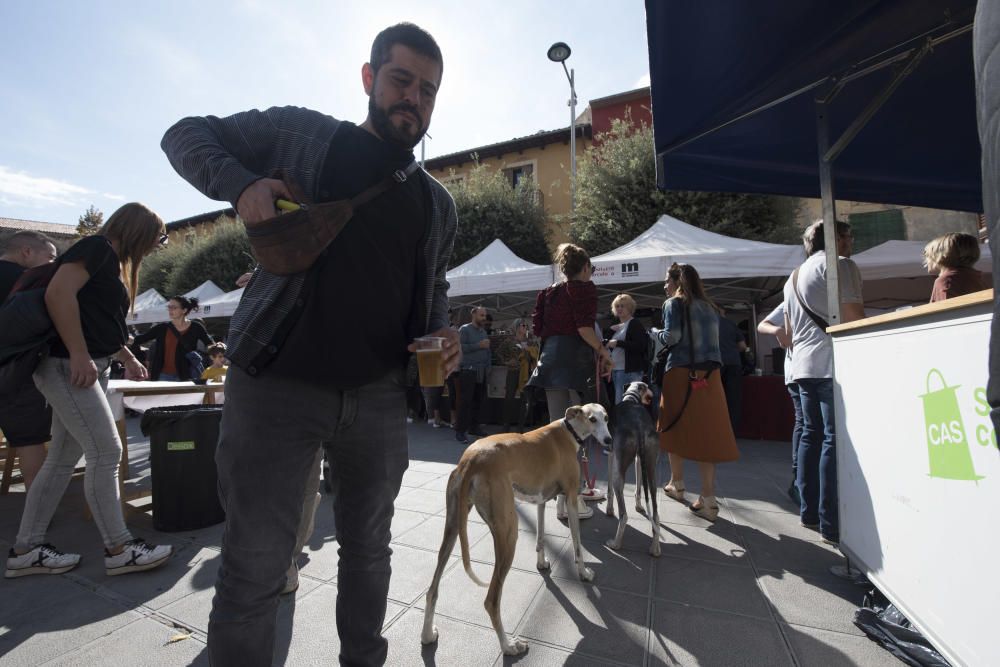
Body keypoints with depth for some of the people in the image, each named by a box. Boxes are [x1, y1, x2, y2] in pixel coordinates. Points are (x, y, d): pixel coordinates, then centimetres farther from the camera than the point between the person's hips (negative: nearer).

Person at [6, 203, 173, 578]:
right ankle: (118, 550, -1)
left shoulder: (114, 262, 20)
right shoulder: (97, 246, -8)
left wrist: (128, 359, 23)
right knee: (106, 452, -9)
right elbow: (58, 293, -22)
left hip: (91, 368, 10)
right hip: (67, 365, -10)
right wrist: (78, 354, -23)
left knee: (63, 458, 11)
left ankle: (25, 551, 21)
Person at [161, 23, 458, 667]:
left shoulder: (437, 203, 14)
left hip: (380, 396, 4)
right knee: (255, 566, 3)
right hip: (279, 382, -3)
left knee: (369, 547, 18)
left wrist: (442, 333, 0)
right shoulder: (300, 132, 6)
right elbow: (187, 133, 13)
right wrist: (241, 182, -9)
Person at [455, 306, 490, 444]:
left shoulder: (484, 331, 19)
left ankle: (474, 426, 20)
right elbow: (460, 347, -15)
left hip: (482, 371, 7)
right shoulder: (465, 329, -2)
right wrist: (478, 345, -17)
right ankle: (460, 431, -4)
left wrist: (488, 366, 12)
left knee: (478, 400, 8)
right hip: (468, 371, -7)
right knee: (465, 401, -7)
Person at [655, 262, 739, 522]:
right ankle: (708, 499, 3)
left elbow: (672, 337, -11)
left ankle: (677, 484, 23)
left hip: (681, 373, -5)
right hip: (709, 374, 5)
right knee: (707, 433, 3)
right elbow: (710, 339, 17)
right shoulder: (709, 306, 17)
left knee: (676, 429, 10)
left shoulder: (674, 303, -1)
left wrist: (656, 332, 7)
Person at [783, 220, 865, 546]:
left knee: (811, 434, 12)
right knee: (835, 440, -7)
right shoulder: (839, 265, -2)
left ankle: (810, 511, 19)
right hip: (833, 363, -8)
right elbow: (852, 317, -13)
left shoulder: (794, 277, 23)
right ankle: (831, 523, -5)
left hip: (804, 366, 8)